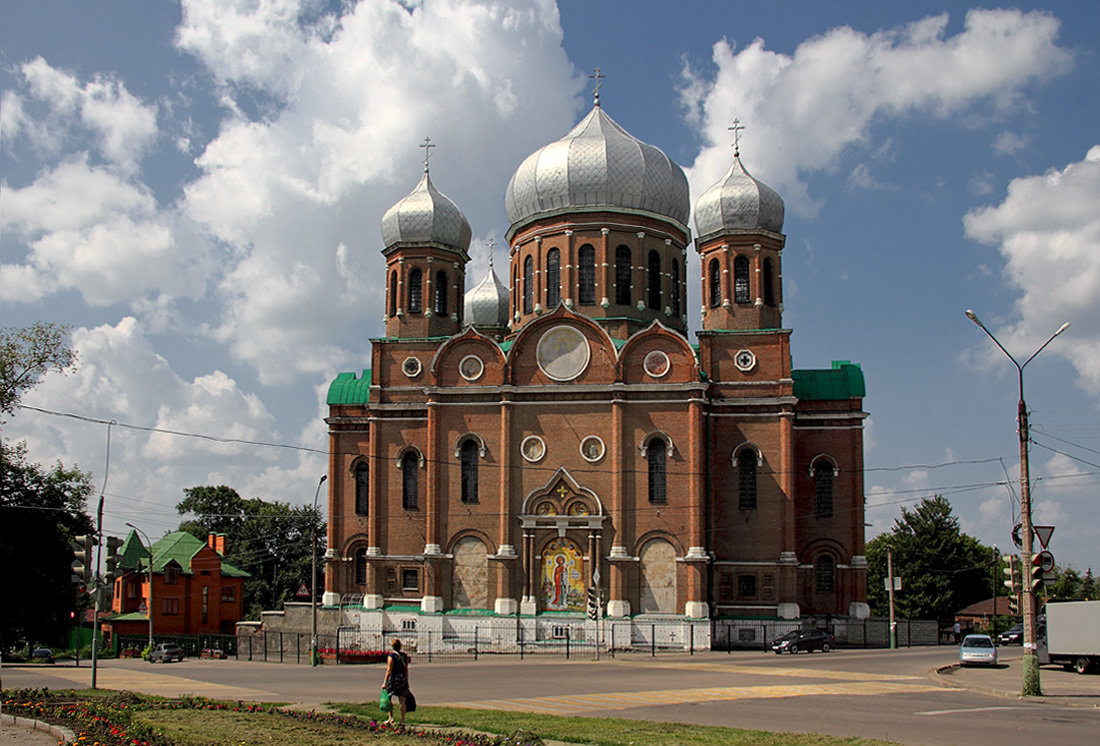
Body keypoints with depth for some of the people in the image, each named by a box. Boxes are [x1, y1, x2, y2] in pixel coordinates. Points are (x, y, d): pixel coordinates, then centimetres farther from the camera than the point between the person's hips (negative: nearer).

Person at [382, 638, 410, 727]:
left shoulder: (391, 656, -10)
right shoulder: (404, 656, 6)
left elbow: (389, 670, -13)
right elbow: (406, 670, 10)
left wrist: (385, 682, -10)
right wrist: (406, 681, 19)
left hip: (393, 678, -4)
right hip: (403, 679, 5)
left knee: (389, 699, 13)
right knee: (402, 701, 6)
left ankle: (391, 718, 7)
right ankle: (403, 721, 5)